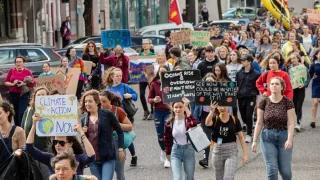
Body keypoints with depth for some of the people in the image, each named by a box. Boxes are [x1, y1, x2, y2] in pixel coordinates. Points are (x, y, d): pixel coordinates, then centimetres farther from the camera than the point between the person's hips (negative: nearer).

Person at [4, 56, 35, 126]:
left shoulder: (28, 71, 1)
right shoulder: (11, 71, 6)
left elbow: (32, 84, 0)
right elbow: (6, 82, 6)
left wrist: (24, 84, -17)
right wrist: (12, 84, -13)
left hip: (24, 94, -2)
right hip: (13, 94, 2)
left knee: (22, 113, -11)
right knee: (15, 113, 6)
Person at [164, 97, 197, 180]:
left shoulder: (188, 120, -9)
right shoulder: (169, 123, -3)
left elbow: (194, 124, -36)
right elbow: (167, 139, 9)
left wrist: (187, 108, -35)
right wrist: (168, 153, 10)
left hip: (188, 150, 0)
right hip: (175, 151, 0)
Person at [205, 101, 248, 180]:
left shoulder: (234, 120, -2)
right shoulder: (215, 120, -2)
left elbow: (241, 137, 2)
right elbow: (207, 123, -26)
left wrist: (245, 153, -1)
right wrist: (211, 112, -42)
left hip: (231, 152, -2)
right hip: (218, 151, 2)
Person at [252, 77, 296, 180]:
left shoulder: (287, 102, -4)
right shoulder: (264, 102, 1)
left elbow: (291, 123, -8)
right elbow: (259, 123, 3)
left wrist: (289, 139, -20)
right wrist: (254, 141, 1)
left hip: (284, 136, -1)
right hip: (268, 137, 1)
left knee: (285, 170, 4)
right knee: (272, 169, -4)